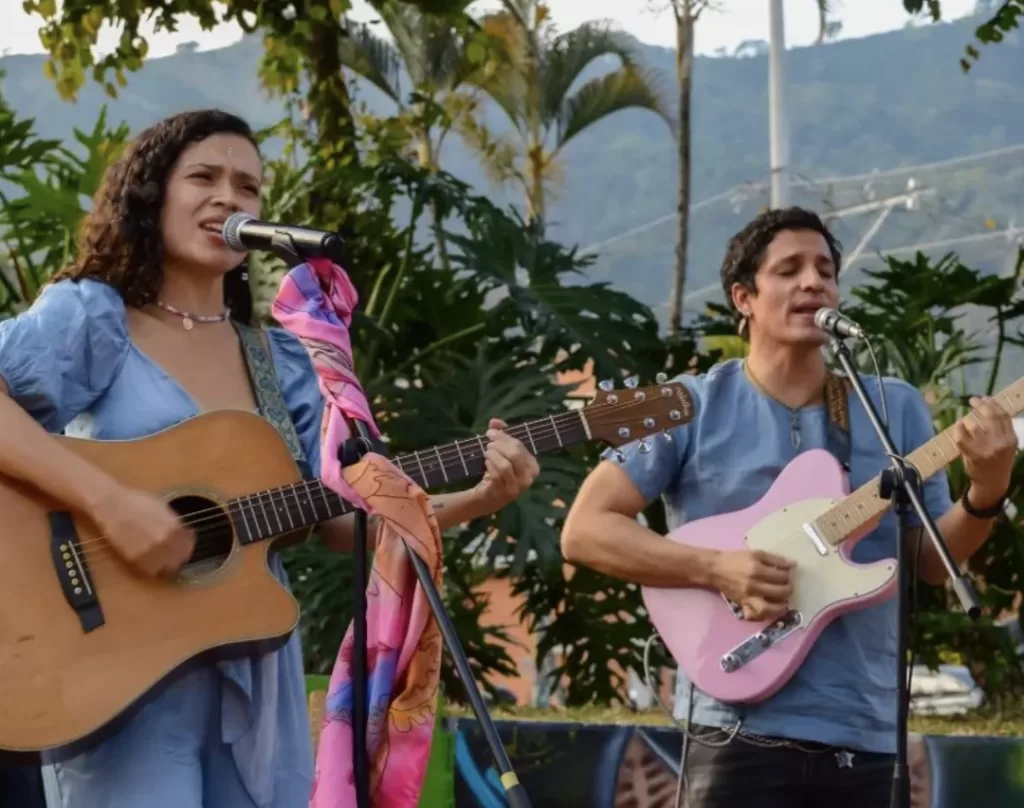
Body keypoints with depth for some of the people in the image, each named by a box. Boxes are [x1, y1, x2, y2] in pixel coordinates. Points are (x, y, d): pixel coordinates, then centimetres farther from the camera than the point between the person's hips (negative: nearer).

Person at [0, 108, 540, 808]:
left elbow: (337, 516, 10)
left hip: (253, 675, 5)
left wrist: (475, 502, -3)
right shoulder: (88, 318, -5)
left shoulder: (281, 361, 11)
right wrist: (109, 500, -29)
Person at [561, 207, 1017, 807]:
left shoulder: (897, 409, 8)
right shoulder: (692, 407, -1)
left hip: (865, 737, 3)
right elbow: (585, 530, -5)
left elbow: (934, 562, 10)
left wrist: (987, 493, -9)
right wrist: (715, 569, -16)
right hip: (741, 730, -3)